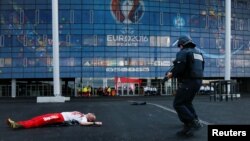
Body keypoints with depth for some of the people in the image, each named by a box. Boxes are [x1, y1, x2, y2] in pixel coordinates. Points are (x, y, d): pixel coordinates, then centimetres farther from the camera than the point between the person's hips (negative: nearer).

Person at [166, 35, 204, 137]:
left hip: (187, 82, -9)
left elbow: (179, 68, -21)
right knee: (187, 103, 19)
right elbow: (201, 69, 19)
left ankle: (194, 123, -10)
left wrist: (172, 74, -2)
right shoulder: (198, 53, 19)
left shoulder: (183, 53, -8)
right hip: (197, 81, 9)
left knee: (178, 104, -2)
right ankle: (188, 128, 16)